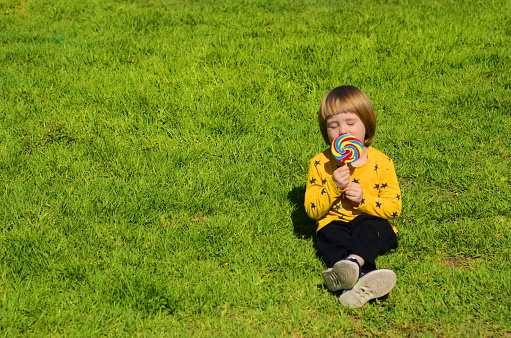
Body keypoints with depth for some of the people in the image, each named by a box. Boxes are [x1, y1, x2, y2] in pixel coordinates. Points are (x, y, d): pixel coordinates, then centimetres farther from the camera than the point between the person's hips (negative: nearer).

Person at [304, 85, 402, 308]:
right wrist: (333, 187, -17)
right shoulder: (320, 164, 3)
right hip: (335, 225, 0)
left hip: (371, 226, 0)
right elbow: (312, 210, -1)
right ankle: (361, 275, -61)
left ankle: (354, 261, -63)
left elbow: (393, 208, -2)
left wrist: (364, 198, -18)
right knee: (331, 235, -33)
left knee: (367, 225, -34)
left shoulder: (381, 162, 0)